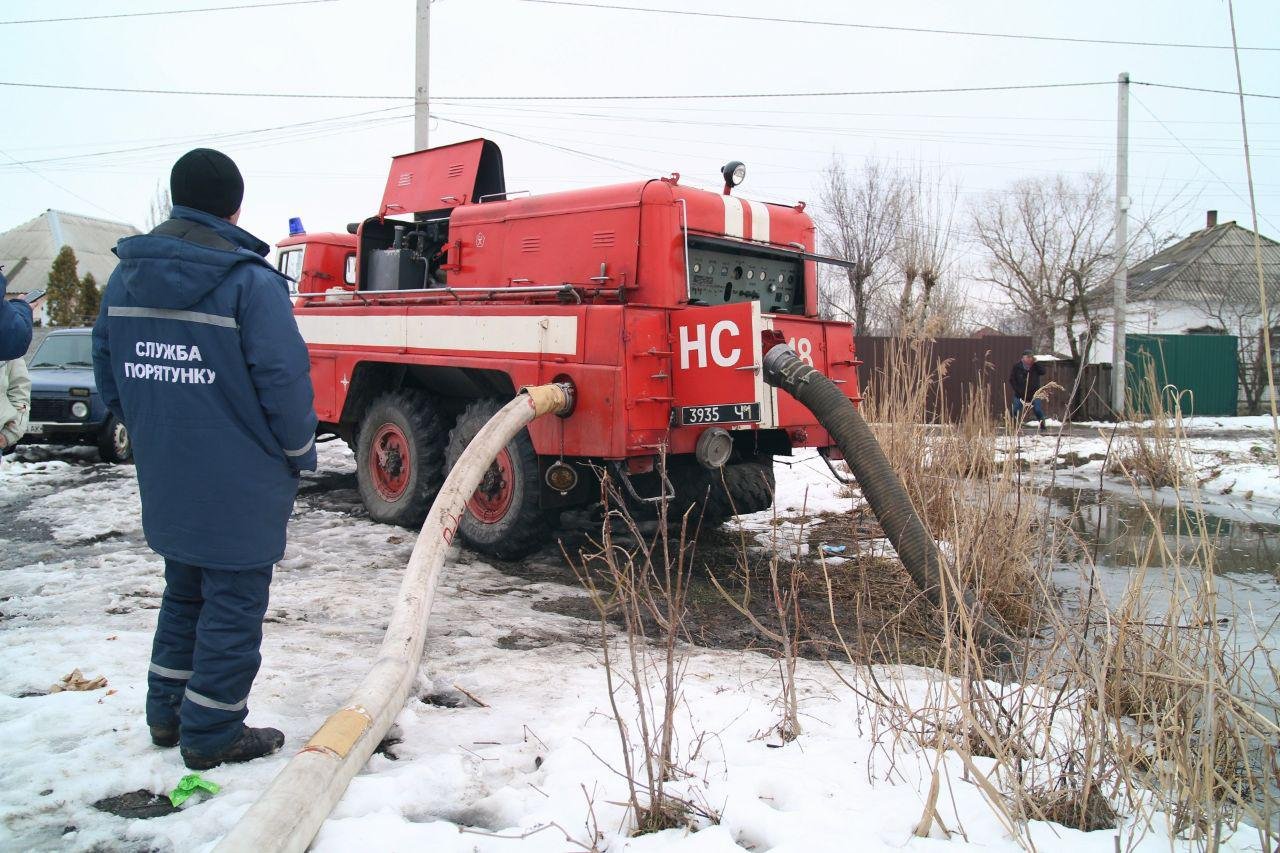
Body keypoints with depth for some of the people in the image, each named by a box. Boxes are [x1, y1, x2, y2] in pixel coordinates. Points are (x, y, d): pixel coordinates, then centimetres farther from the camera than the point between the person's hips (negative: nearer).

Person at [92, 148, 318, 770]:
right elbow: (284, 379, -19)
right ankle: (213, 735, 17)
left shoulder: (126, 276, 6)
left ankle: (167, 715, 34)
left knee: (184, 594, 23)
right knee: (232, 606, 6)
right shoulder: (250, 281, -17)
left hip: (163, 480, 7)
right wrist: (298, 454, -3)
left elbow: (108, 373, 13)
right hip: (239, 485, -7)